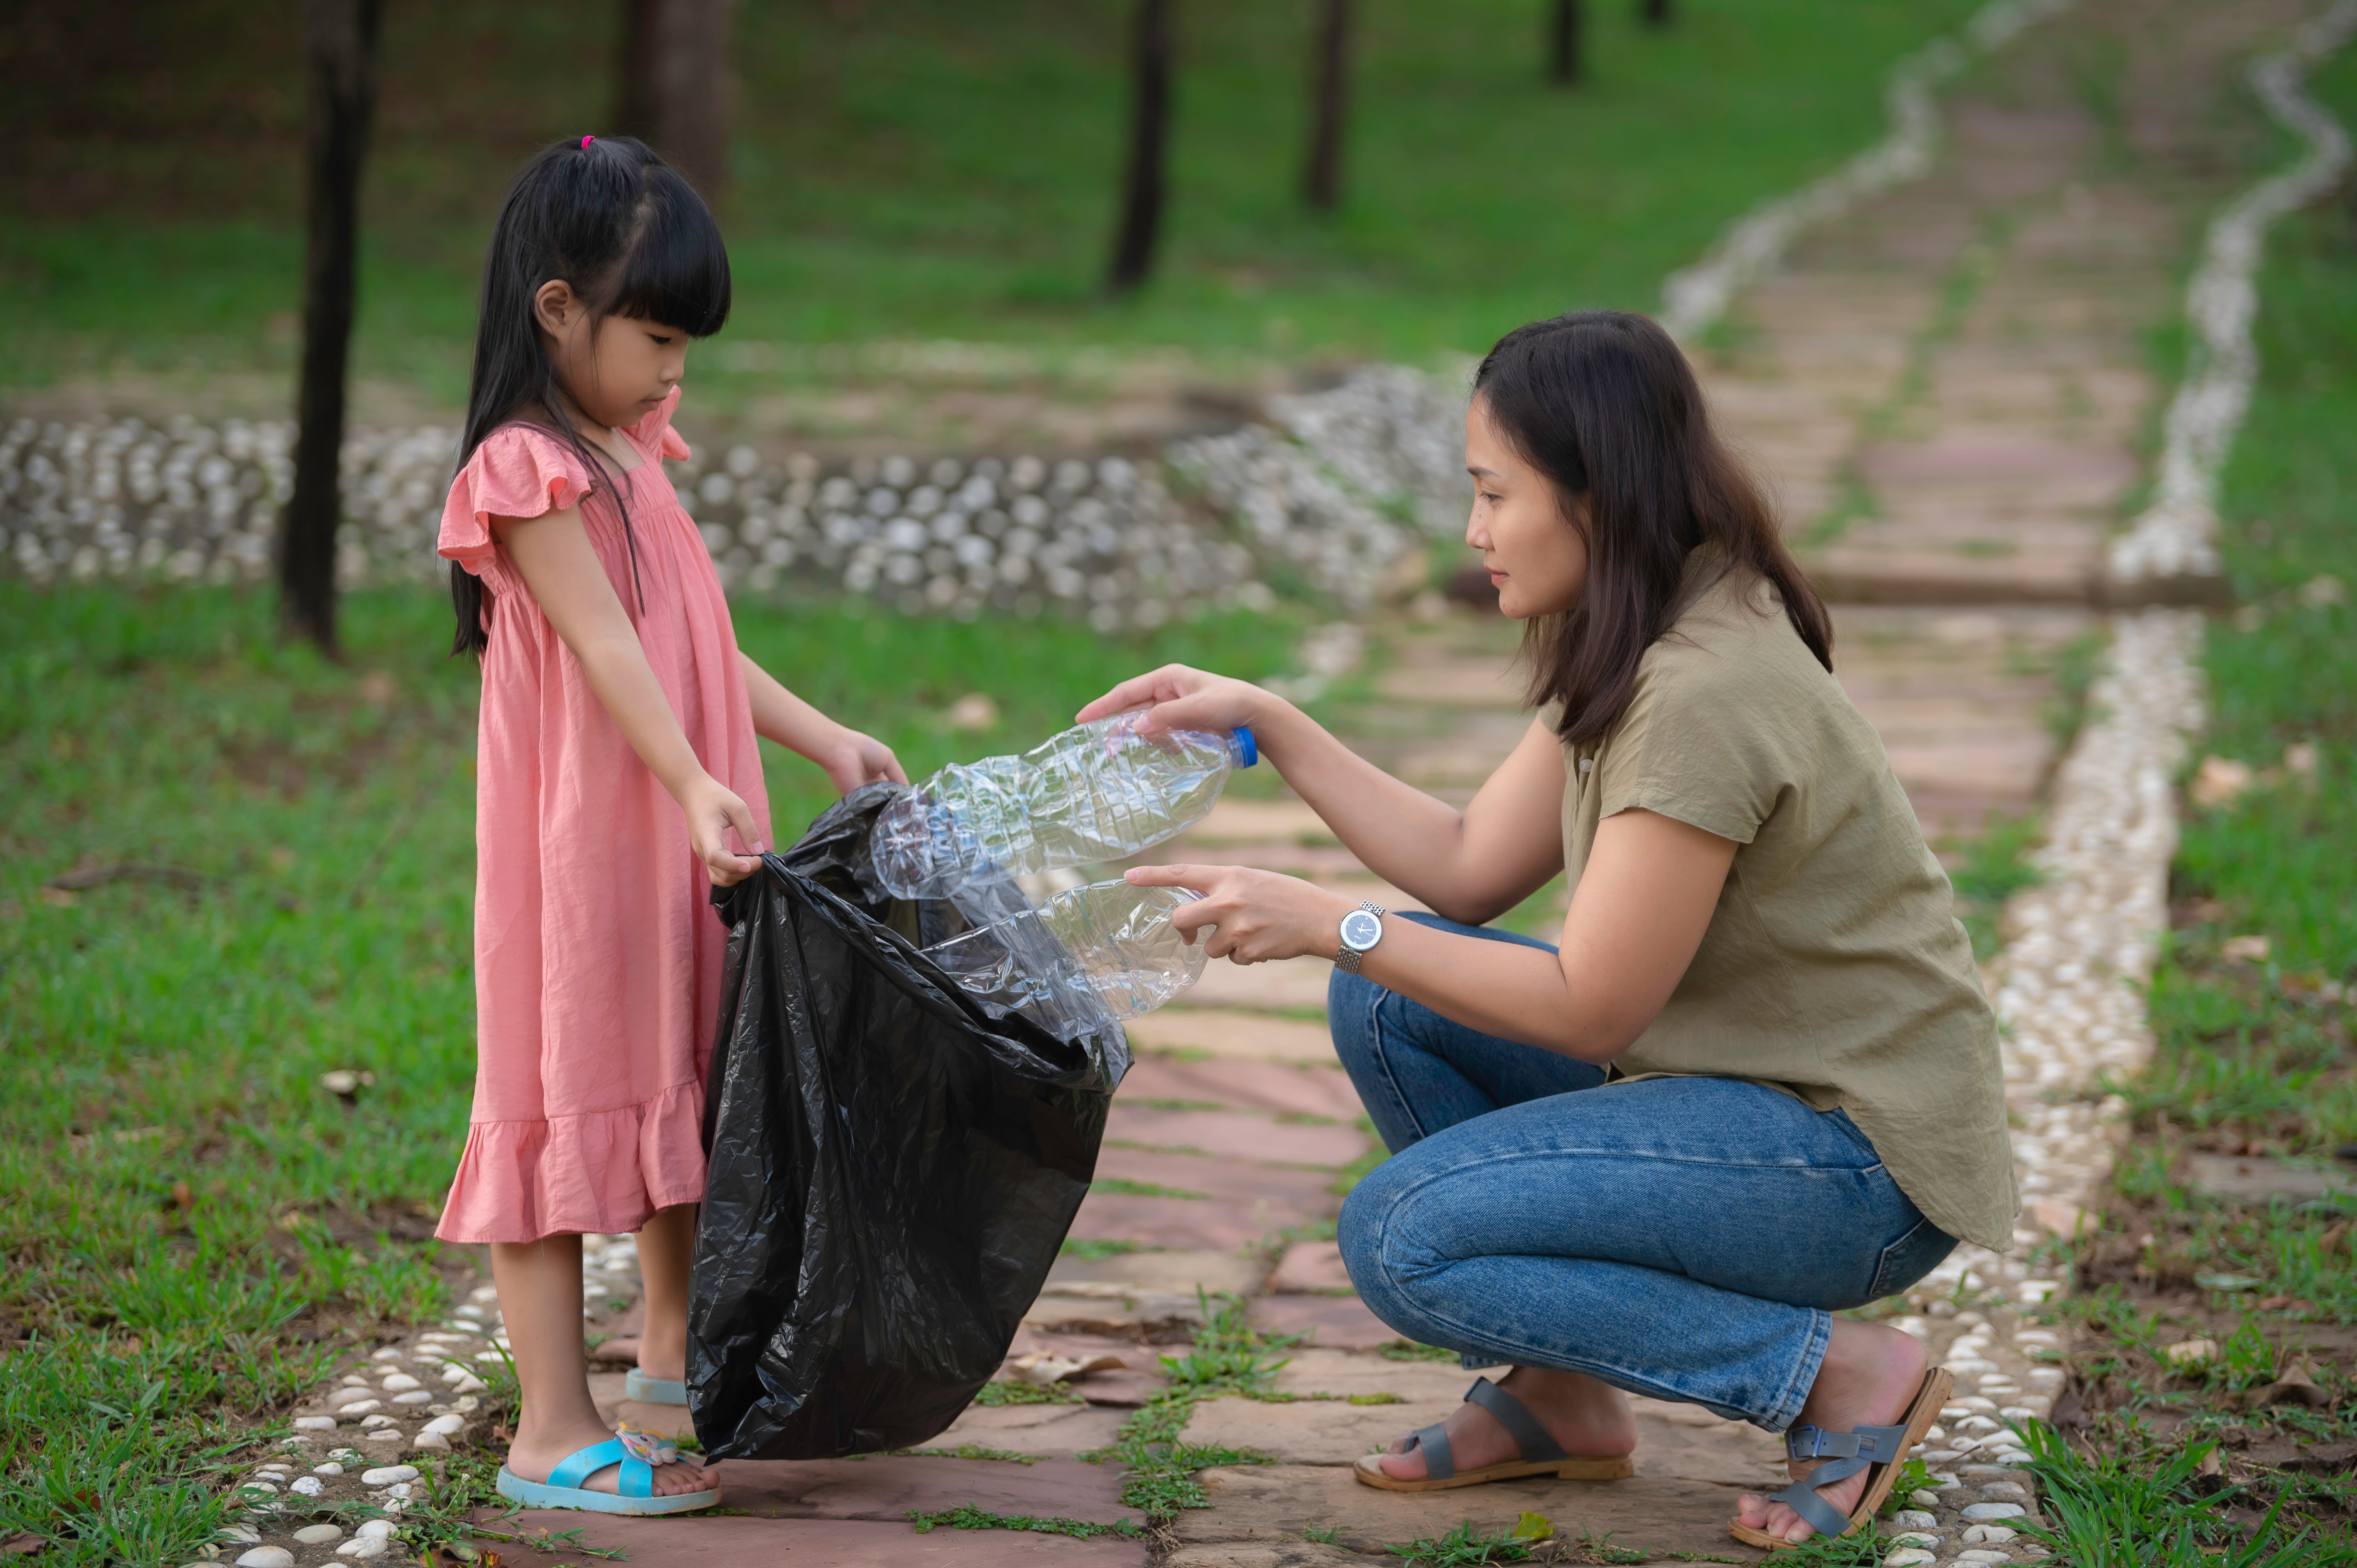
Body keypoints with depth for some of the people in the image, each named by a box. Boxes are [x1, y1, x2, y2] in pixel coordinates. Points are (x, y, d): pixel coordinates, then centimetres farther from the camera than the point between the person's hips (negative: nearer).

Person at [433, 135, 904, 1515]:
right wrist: (693, 788, -33)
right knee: (570, 1098, -6)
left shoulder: (630, 458, 15)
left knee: (677, 1080, 20)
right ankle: (556, 1433, -3)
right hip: (580, 841, -9)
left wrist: (826, 742, 12)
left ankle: (677, 1343, 38)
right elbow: (605, 645, -24)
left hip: (675, 843, 9)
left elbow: (701, 649, 17)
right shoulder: (527, 471, -14)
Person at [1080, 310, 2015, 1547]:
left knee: (1400, 1240, -18)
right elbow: (1471, 869, 8)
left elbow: (1589, 1010, -21)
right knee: (1386, 1003, 4)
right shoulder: (1627, 655, 6)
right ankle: (1562, 1398, 11)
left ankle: (1840, 1376, -9)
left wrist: (1328, 924, -18)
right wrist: (1265, 723, 5)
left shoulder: (1704, 694, -25)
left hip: (1861, 1155, -10)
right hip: (1740, 1075, 10)